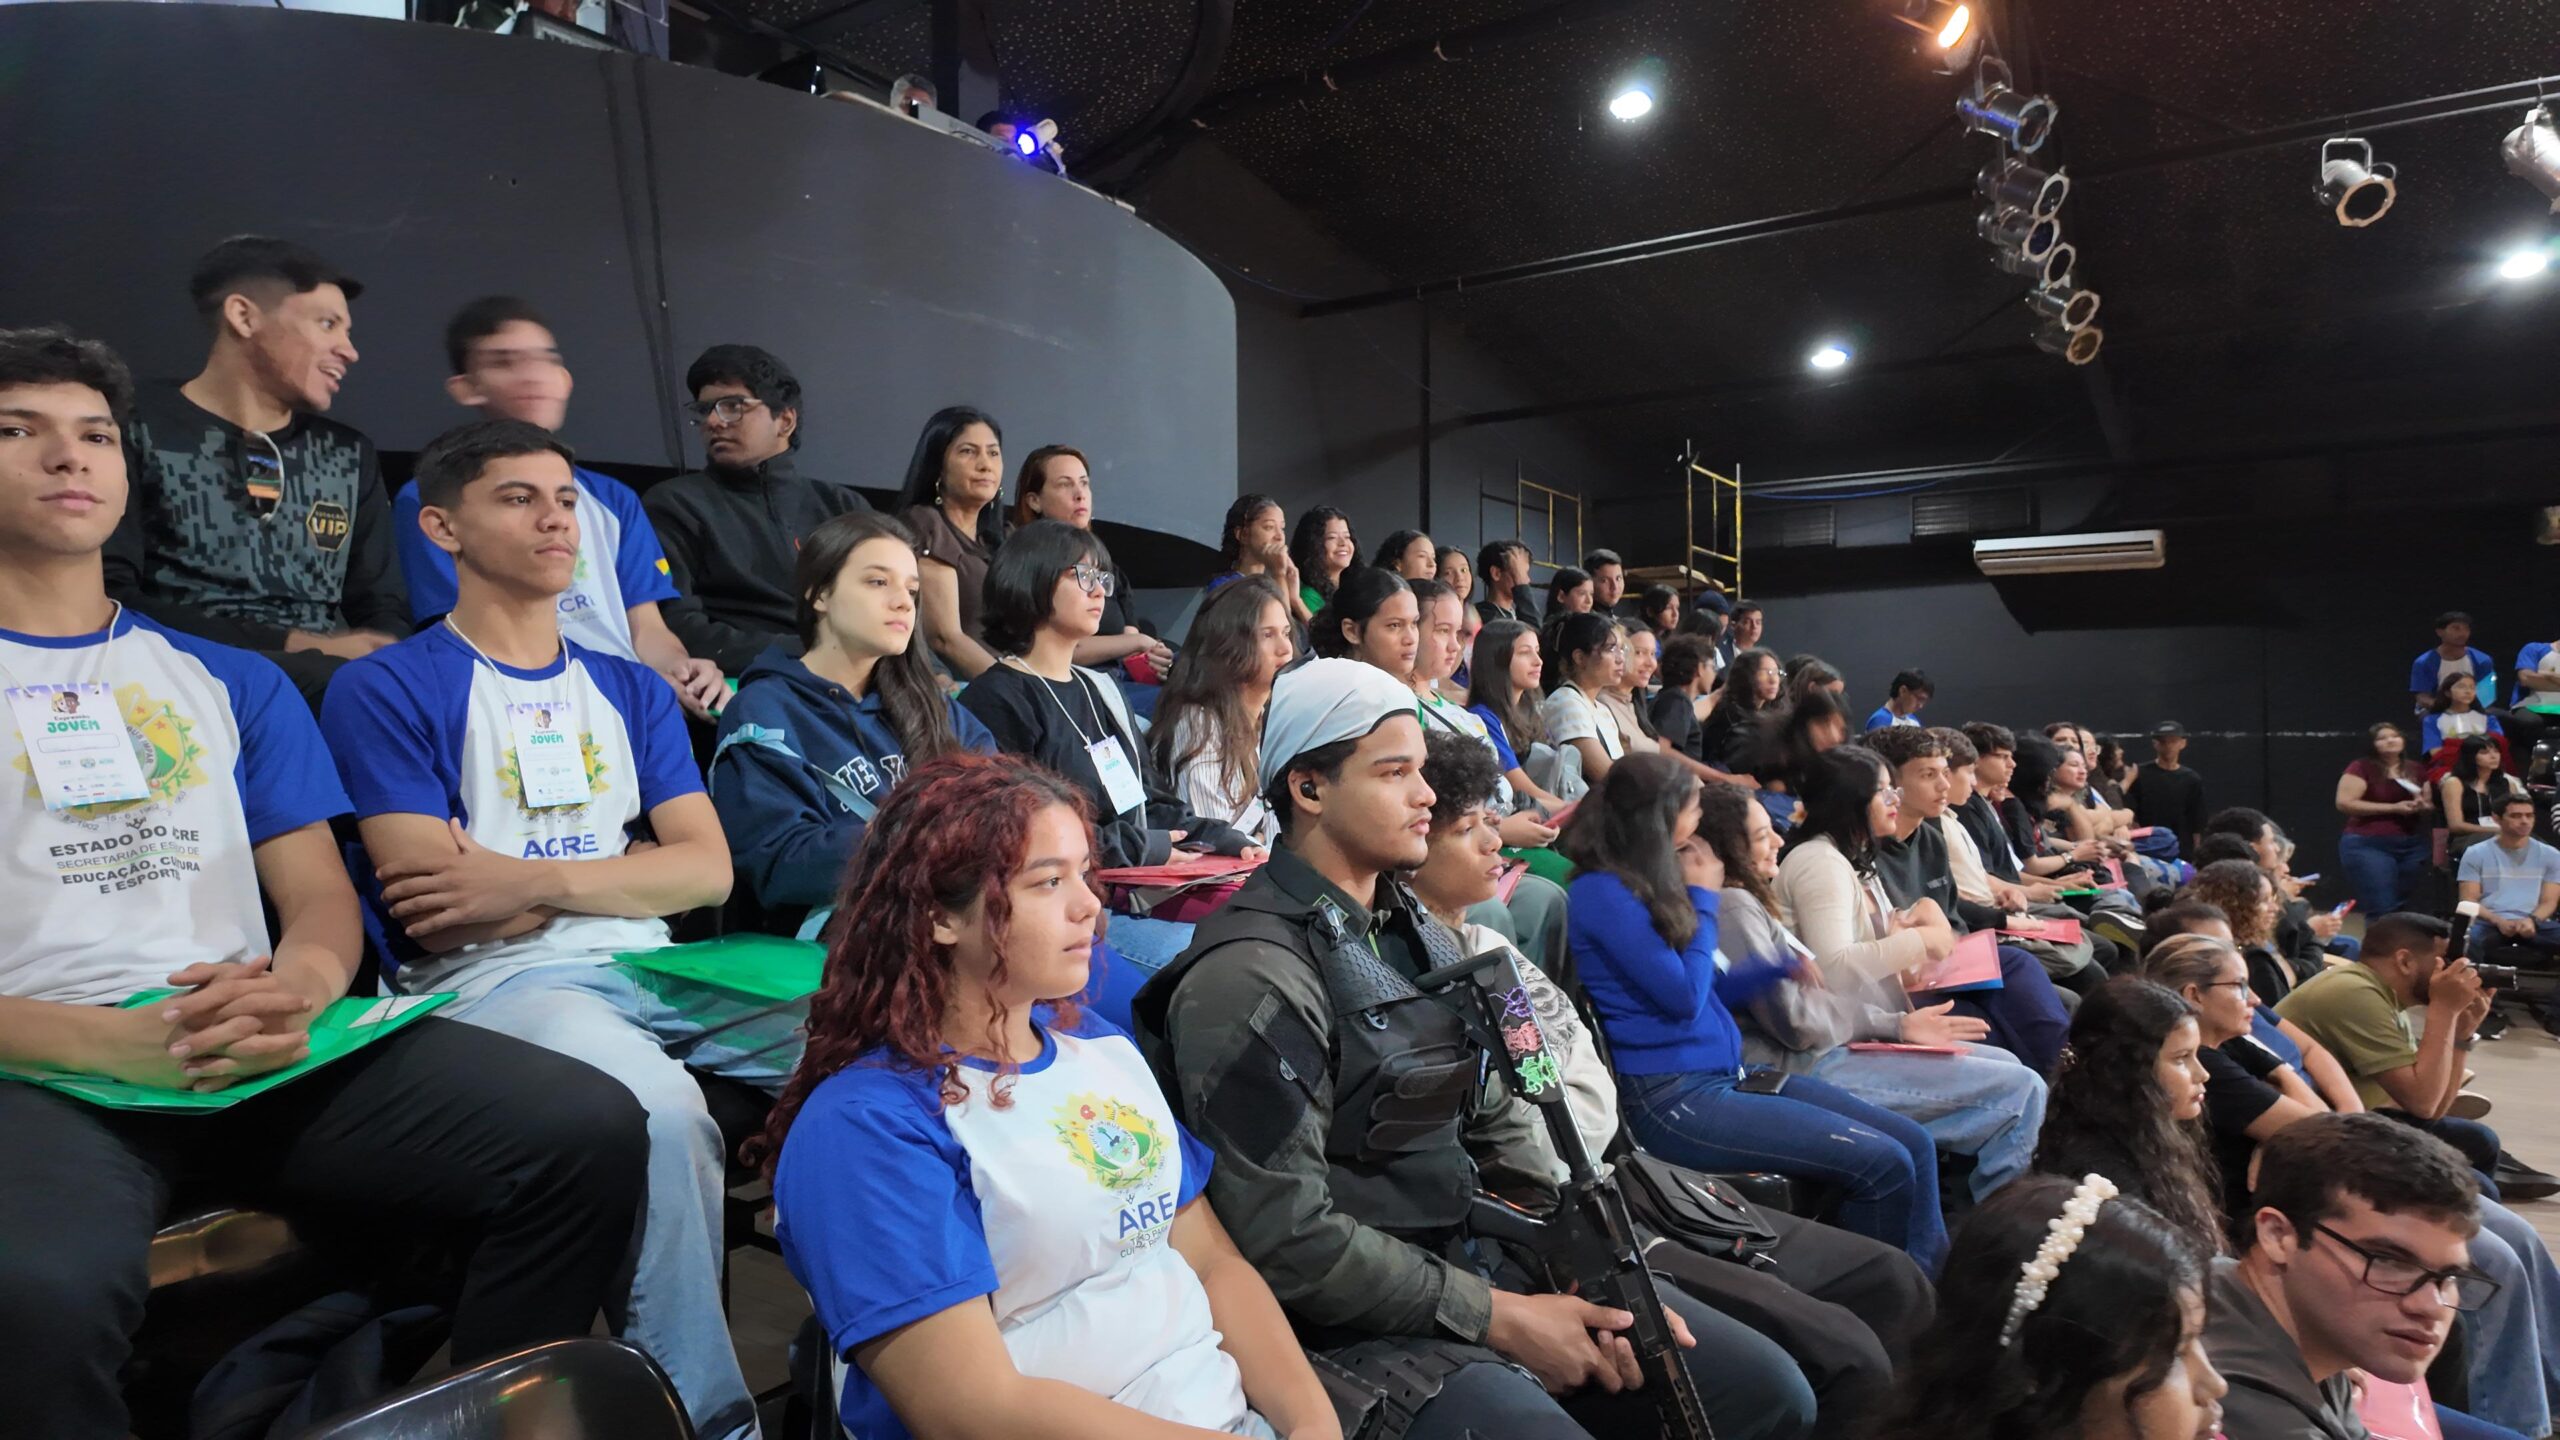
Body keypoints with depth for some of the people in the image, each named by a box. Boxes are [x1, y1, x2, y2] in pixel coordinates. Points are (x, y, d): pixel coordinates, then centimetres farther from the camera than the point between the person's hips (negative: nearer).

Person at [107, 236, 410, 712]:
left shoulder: (350, 454, 19)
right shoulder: (138, 432, 4)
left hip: (341, 677, 6)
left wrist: (376, 661, -9)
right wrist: (297, 644, -14)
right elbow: (111, 602, -6)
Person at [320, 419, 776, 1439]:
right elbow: (431, 916, -7)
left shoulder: (629, 691, 18)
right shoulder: (384, 690, 3)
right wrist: (621, 874, 1)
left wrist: (534, 878, -8)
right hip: (492, 982, -5)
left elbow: (707, 869, 6)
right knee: (663, 1107, -37)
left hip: (648, 970, 5)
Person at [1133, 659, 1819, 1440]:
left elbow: (1495, 1117, 12)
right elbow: (1289, 1239, -21)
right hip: (1363, 1328, -8)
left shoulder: (1417, 928, 9)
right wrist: (1499, 1318, -15)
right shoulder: (1251, 976, -20)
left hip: (1483, 1256, 8)